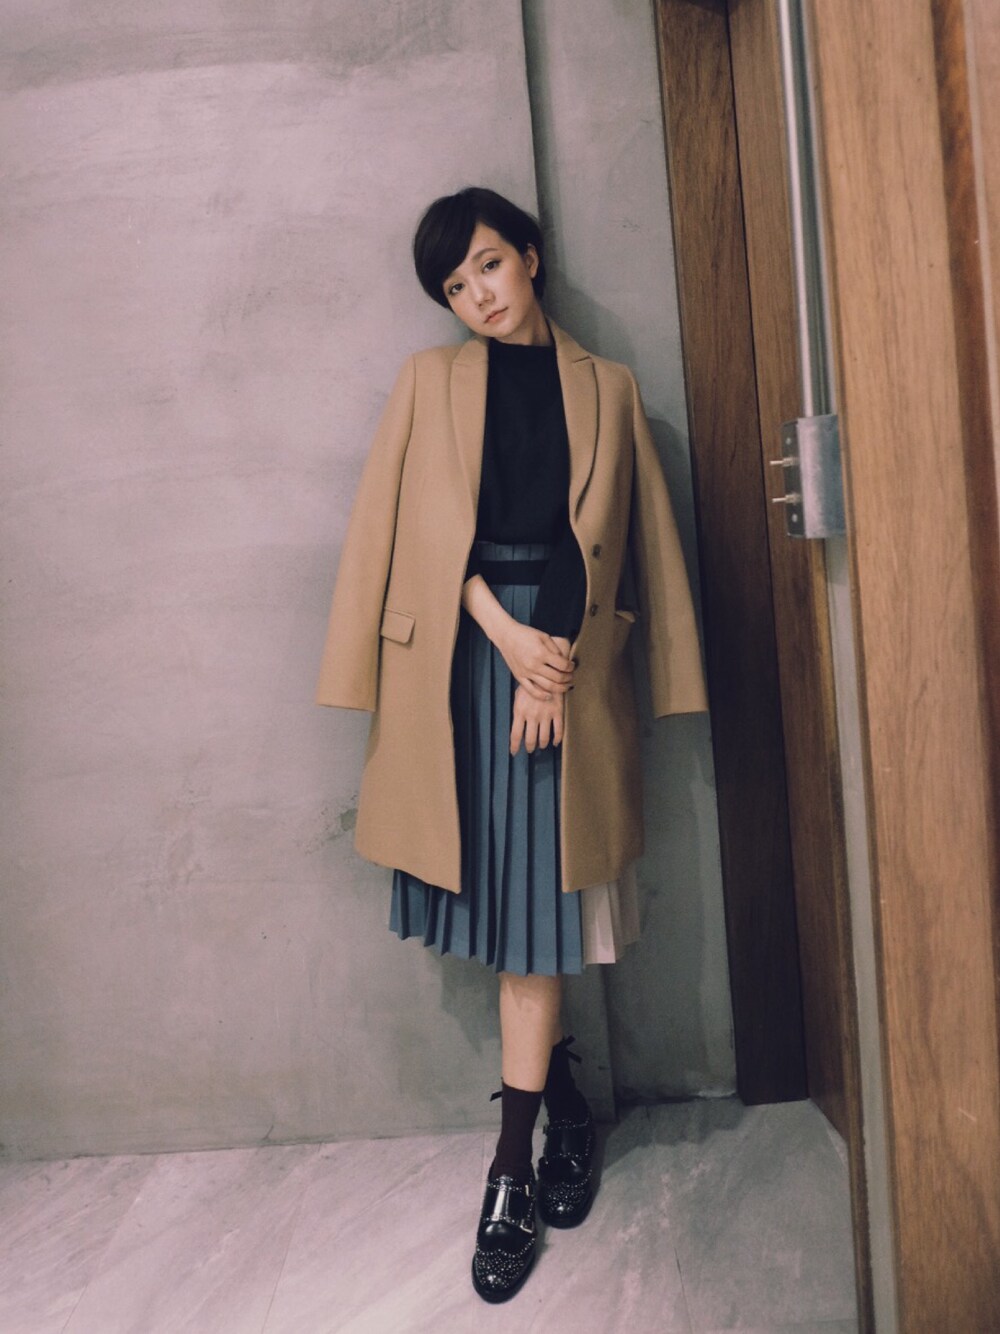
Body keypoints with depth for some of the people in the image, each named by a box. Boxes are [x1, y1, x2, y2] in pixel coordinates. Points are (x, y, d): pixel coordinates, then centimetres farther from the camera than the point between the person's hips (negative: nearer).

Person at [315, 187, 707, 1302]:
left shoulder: (605, 389, 13)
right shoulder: (429, 382, 13)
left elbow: (610, 538, 5)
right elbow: (422, 527, 2)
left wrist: (558, 661, -8)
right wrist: (508, 635, -10)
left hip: (564, 650, 0)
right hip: (456, 653, 1)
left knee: (536, 898, -1)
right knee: (503, 885, 6)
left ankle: (512, 1170, 11)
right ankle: (564, 1094, 30)